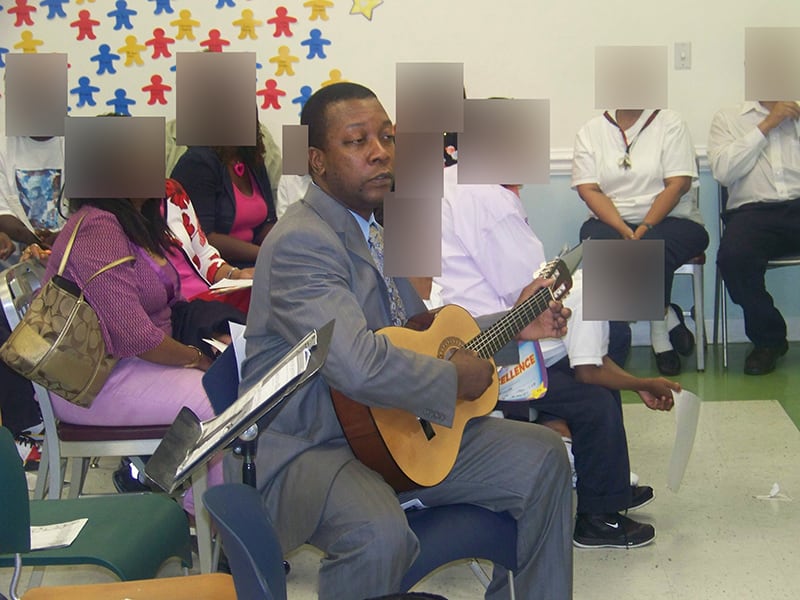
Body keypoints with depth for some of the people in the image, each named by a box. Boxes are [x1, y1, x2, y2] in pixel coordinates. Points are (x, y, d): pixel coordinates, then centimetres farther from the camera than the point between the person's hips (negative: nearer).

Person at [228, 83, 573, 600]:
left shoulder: (377, 226, 12)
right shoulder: (301, 242, -20)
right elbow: (361, 366, -33)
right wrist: (456, 377, -17)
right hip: (303, 447, -9)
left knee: (543, 458, 4)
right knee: (380, 532, -39)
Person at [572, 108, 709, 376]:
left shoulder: (669, 123, 3)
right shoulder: (590, 131, 9)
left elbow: (679, 183, -7)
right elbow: (588, 188, -2)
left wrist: (646, 228, -21)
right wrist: (623, 230, -18)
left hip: (669, 219, -2)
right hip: (610, 221, 2)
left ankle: (660, 334, -12)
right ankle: (667, 319, -17)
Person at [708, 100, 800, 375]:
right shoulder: (728, 118, 18)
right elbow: (723, 171, -1)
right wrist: (766, 125, -1)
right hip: (753, 210, 0)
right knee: (732, 256, -33)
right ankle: (768, 340, -9)